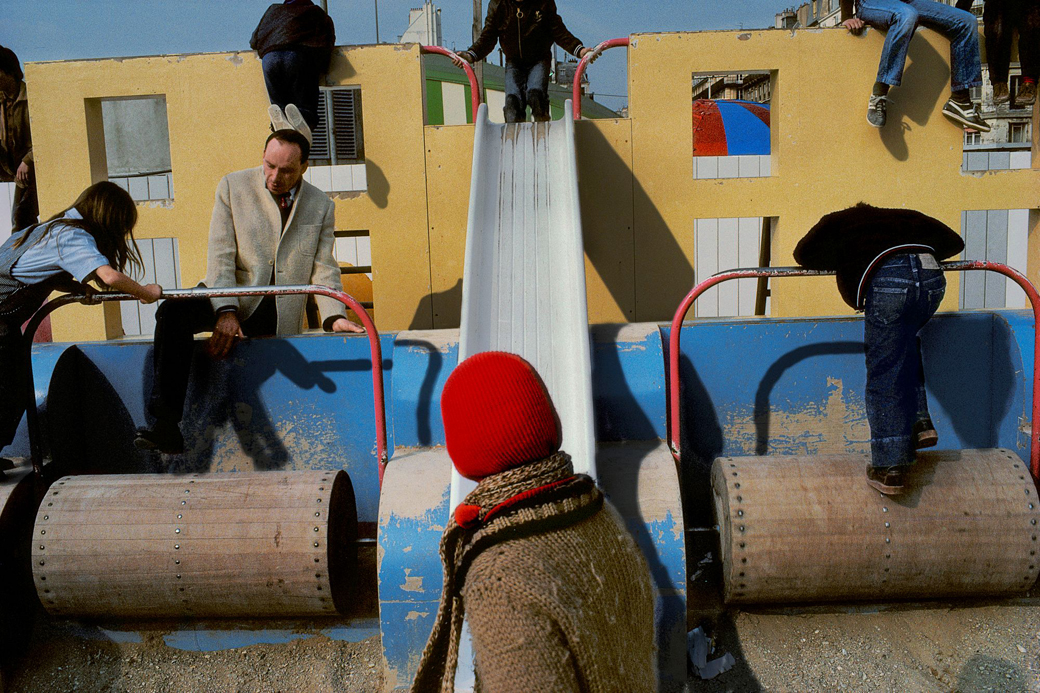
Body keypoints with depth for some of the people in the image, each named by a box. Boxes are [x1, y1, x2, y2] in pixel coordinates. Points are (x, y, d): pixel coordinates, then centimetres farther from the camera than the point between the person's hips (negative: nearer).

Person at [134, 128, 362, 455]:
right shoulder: (233, 186, 2)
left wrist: (333, 316, -11)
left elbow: (324, 270, 7)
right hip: (235, 301, -2)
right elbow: (220, 256, -5)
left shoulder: (321, 206, 7)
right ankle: (166, 424, -33)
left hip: (279, 315, 2)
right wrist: (226, 312, -18)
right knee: (173, 311, -28)